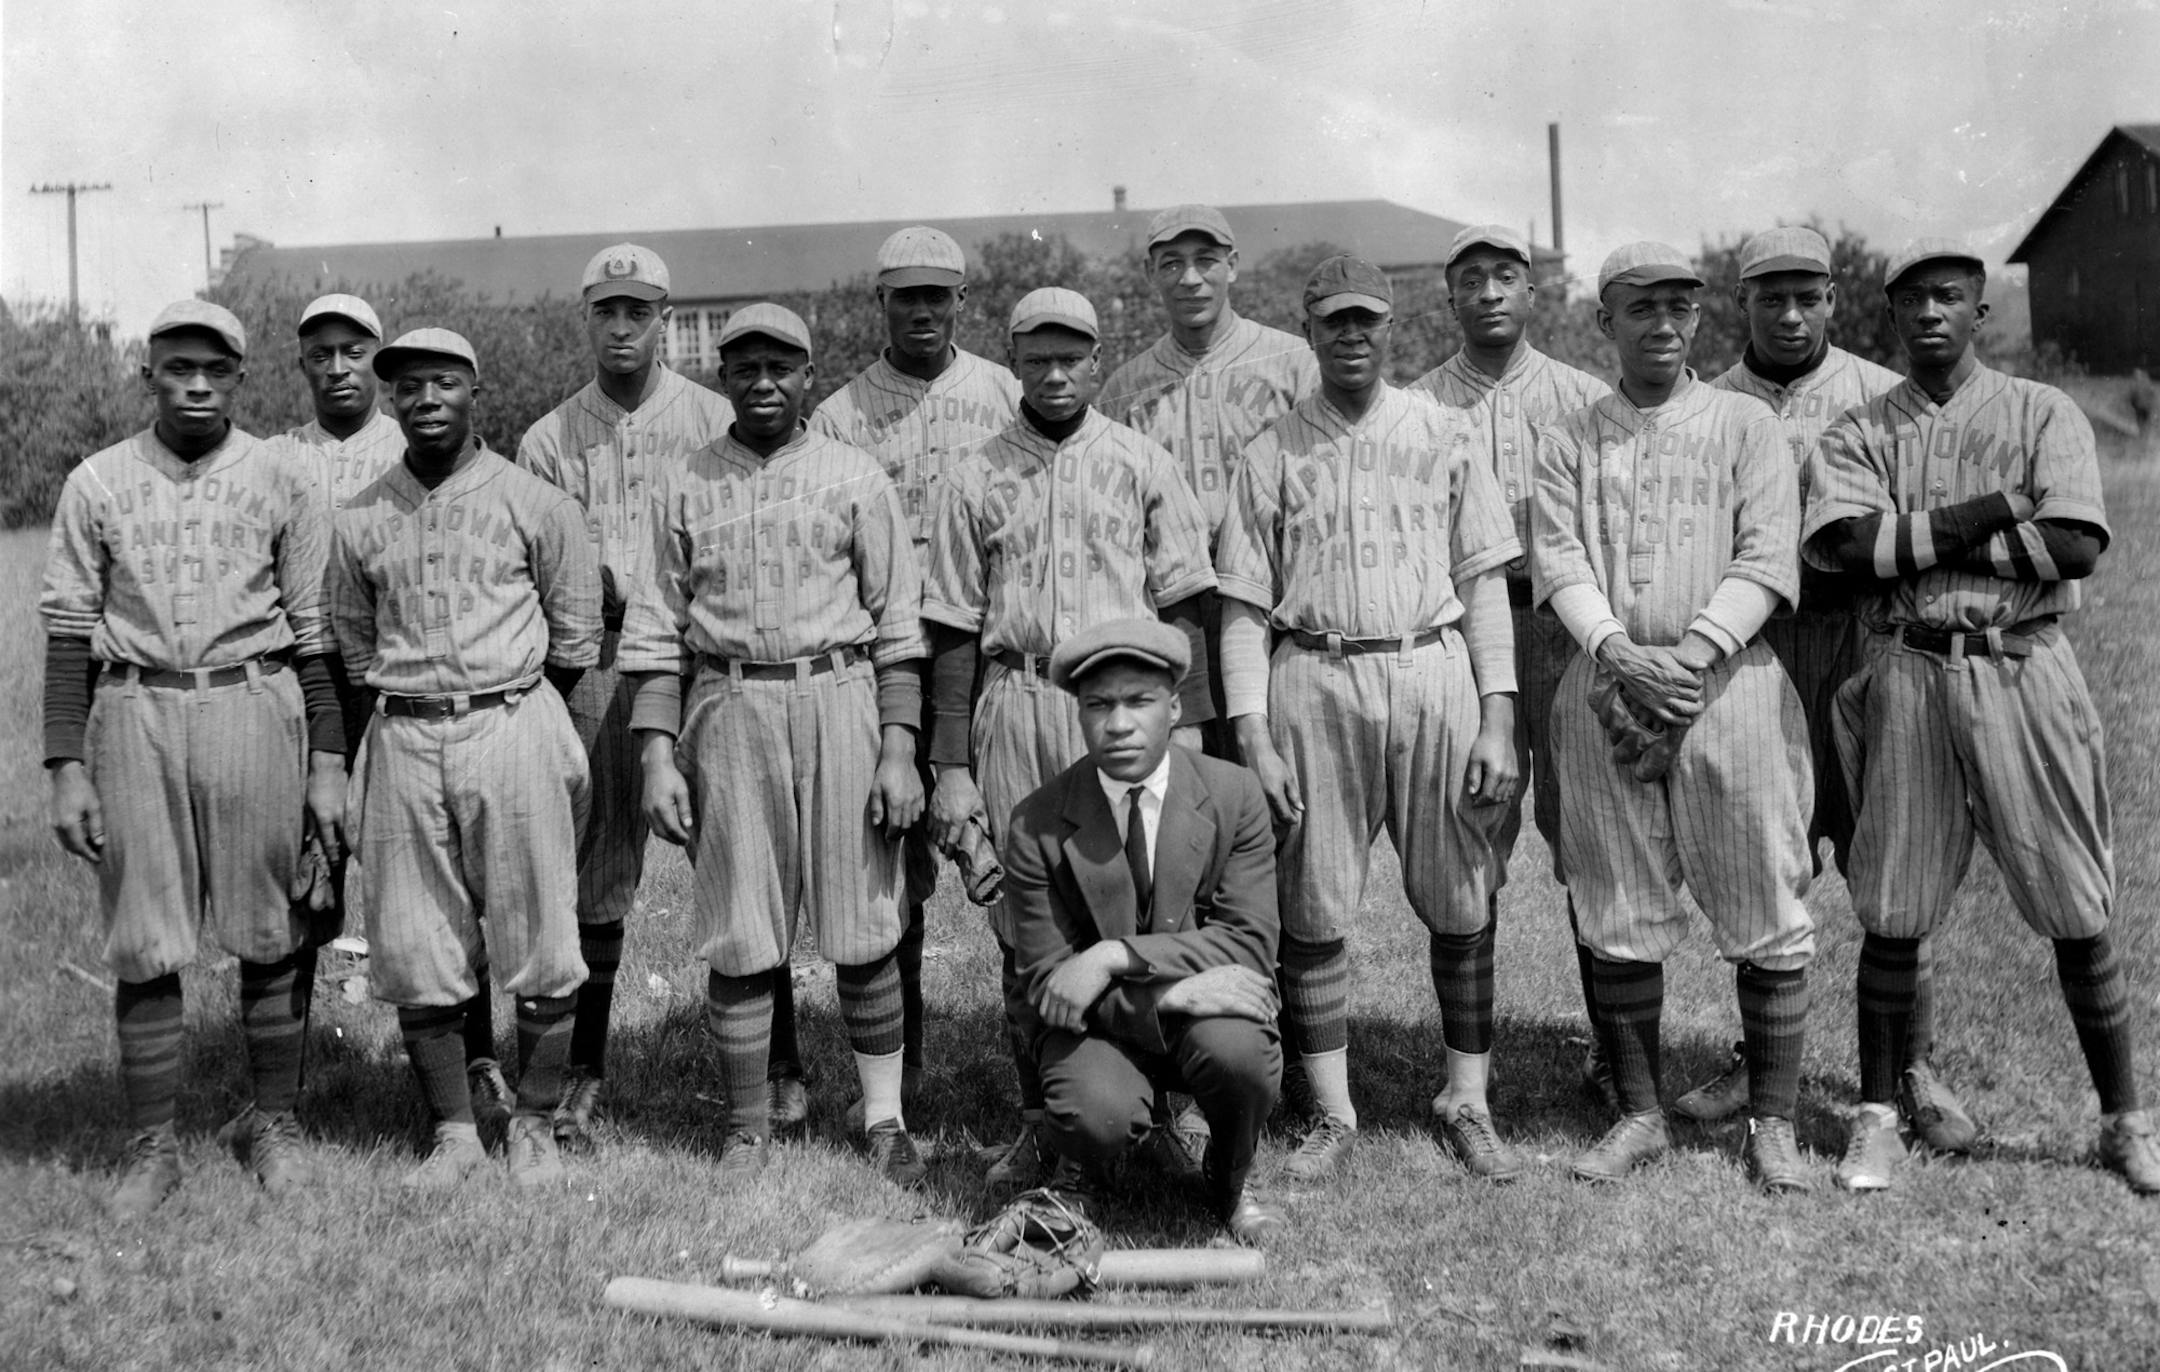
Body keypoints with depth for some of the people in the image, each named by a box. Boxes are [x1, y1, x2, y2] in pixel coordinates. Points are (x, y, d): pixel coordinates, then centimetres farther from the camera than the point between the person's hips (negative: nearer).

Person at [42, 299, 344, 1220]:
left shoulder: (282, 484, 5)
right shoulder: (96, 485, 7)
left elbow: (313, 633, 5)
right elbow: (69, 632, 6)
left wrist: (327, 762, 0)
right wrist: (66, 766, -1)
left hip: (254, 706, 0)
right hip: (133, 715, 1)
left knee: (272, 936, 5)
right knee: (144, 948, 4)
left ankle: (273, 1122, 21)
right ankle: (152, 1146, 14)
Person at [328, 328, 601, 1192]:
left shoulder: (534, 504, 0)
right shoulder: (361, 520, 7)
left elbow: (575, 638, 6)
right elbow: (354, 648, 15)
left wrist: (513, 712, 10)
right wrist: (404, 722, 11)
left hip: (512, 726, -2)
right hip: (403, 740, 3)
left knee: (541, 949, 0)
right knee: (415, 955, 5)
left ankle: (535, 1127, 15)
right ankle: (453, 1135, 17)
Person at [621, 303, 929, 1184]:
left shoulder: (856, 478, 6)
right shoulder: (686, 485, 9)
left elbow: (896, 622, 4)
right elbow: (657, 629, 7)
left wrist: (899, 750, -4)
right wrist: (658, 754, -2)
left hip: (841, 700, -1)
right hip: (729, 712, 1)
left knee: (862, 931, 3)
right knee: (738, 938, 4)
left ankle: (885, 1119, 16)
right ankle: (748, 1129, 16)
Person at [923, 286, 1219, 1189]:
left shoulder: (1142, 465, 10)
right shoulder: (975, 479, 10)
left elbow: (1180, 603, 6)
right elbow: (953, 629, 8)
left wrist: (1185, 722, -4)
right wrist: (951, 766, 3)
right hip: (1012, 702, 1)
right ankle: (1041, 1122, 14)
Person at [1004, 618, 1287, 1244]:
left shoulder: (1233, 795, -7)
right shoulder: (1037, 827, -10)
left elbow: (1248, 943, -13)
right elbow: (1048, 983, -10)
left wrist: (1115, 956, -26)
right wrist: (1174, 992, -26)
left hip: (1206, 1010, 1)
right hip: (1093, 1025, -1)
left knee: (1236, 1052, -33)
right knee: (1101, 1115, -33)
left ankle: (1229, 1184, 2)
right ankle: (1079, 1168, 8)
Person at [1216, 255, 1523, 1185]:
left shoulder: (1443, 436, 10)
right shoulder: (1273, 453, 9)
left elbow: (1484, 583, 7)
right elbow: (1244, 606, 6)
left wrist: (1497, 720, -2)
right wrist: (1252, 738, -3)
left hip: (1433, 671, 0)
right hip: (1312, 682, 0)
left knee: (1460, 906, 3)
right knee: (1314, 911, 2)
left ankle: (1468, 1101, 16)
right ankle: (1331, 1115, 13)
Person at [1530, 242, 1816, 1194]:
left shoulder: (1745, 423, 8)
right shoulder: (1567, 442, 13)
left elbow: (1765, 559, -3)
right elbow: (1556, 561, 1)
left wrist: (1693, 654, -16)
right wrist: (1619, 652, -16)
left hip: (1731, 680, -1)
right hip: (1606, 684, 2)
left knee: (1765, 914, -1)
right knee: (1617, 917, 5)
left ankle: (1773, 1123, 10)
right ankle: (1639, 1114, 18)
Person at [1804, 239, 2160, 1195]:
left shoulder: (2042, 414, 6)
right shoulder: (1858, 433, 8)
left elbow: (2077, 546, -9)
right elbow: (1844, 545, -10)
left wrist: (1918, 539, -9)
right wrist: (1985, 514, -12)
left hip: (2023, 669, 0)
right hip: (1906, 676, 1)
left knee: (2077, 912, 4)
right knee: (1892, 911, 4)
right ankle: (1877, 1116, 16)